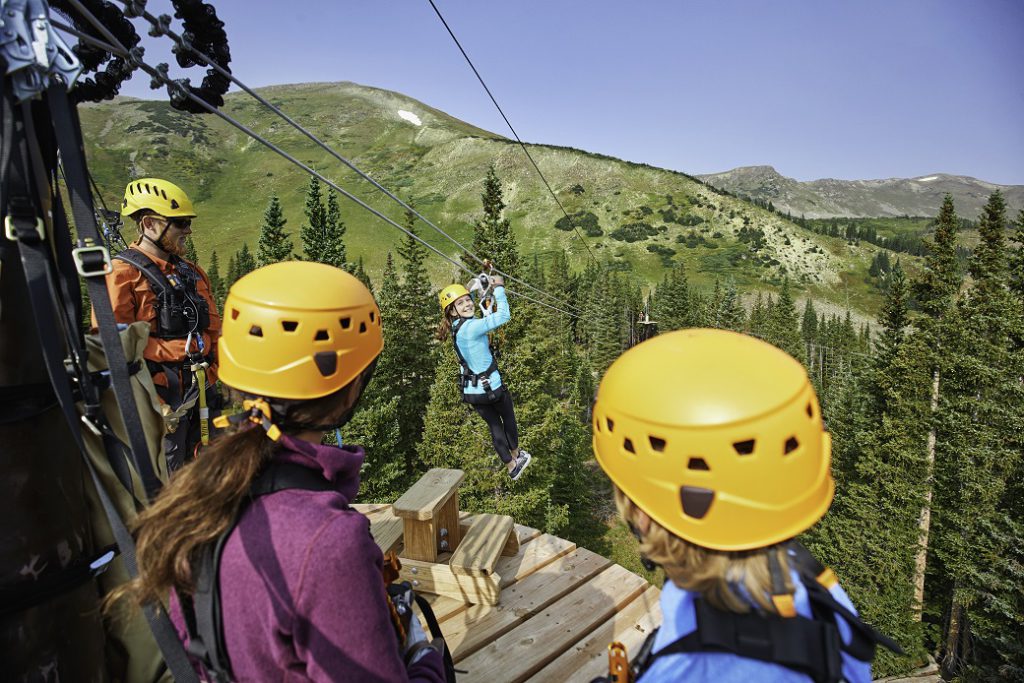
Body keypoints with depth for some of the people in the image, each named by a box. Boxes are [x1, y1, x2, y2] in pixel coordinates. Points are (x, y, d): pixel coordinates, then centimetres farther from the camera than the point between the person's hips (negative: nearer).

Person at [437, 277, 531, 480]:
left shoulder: (457, 327, 2)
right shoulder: (471, 327, -25)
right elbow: (503, 316, -32)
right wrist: (499, 288, -23)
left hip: (472, 391, 8)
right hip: (491, 387, -7)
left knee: (494, 426, 19)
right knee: (508, 419, 21)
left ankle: (511, 467, 31)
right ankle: (516, 455, 43)